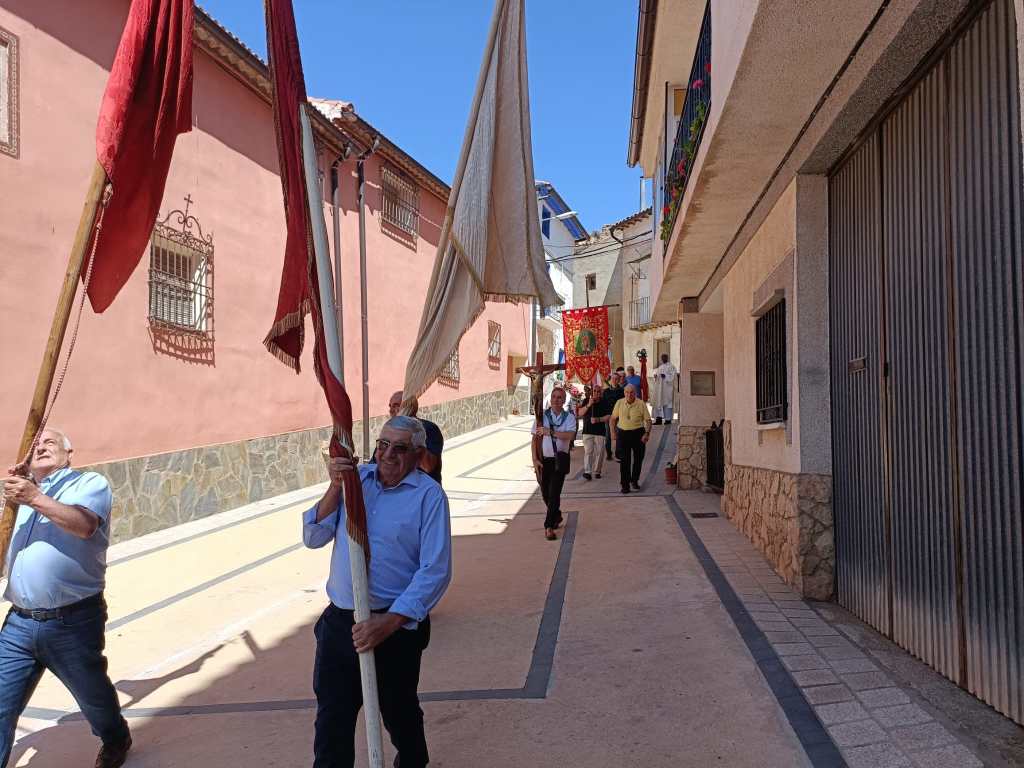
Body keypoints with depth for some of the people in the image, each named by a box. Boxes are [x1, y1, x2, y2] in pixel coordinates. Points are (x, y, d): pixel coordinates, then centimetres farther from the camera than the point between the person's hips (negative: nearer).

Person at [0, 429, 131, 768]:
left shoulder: (90, 483, -1)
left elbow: (84, 524, -21)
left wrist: (35, 499, -28)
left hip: (73, 622, -5)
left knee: (93, 695, 15)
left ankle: (115, 740, 42)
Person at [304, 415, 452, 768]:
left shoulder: (429, 495, -12)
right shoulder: (357, 477, 2)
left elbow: (435, 571, -17)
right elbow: (313, 538, 0)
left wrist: (389, 622, -23)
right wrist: (335, 488, -15)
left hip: (396, 625, -3)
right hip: (338, 621, 3)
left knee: (399, 713, 19)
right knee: (332, 718, 15)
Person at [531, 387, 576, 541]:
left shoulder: (569, 417, -2)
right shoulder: (542, 416, 1)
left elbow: (570, 435, -19)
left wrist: (549, 431, -24)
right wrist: (535, 459, -7)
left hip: (560, 459, -3)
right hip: (544, 459, 3)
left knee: (554, 492, -10)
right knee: (545, 492, 14)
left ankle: (549, 526, -4)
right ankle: (556, 516, 40)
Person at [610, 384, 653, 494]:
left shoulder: (641, 404, -5)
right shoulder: (619, 403, 0)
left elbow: (648, 420, -2)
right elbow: (613, 418, 10)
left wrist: (647, 433, -13)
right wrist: (613, 432, 2)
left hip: (638, 433, 0)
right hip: (623, 433, 0)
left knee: (638, 459, 9)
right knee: (624, 460, -2)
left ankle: (634, 481, 29)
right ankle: (625, 484, 4)